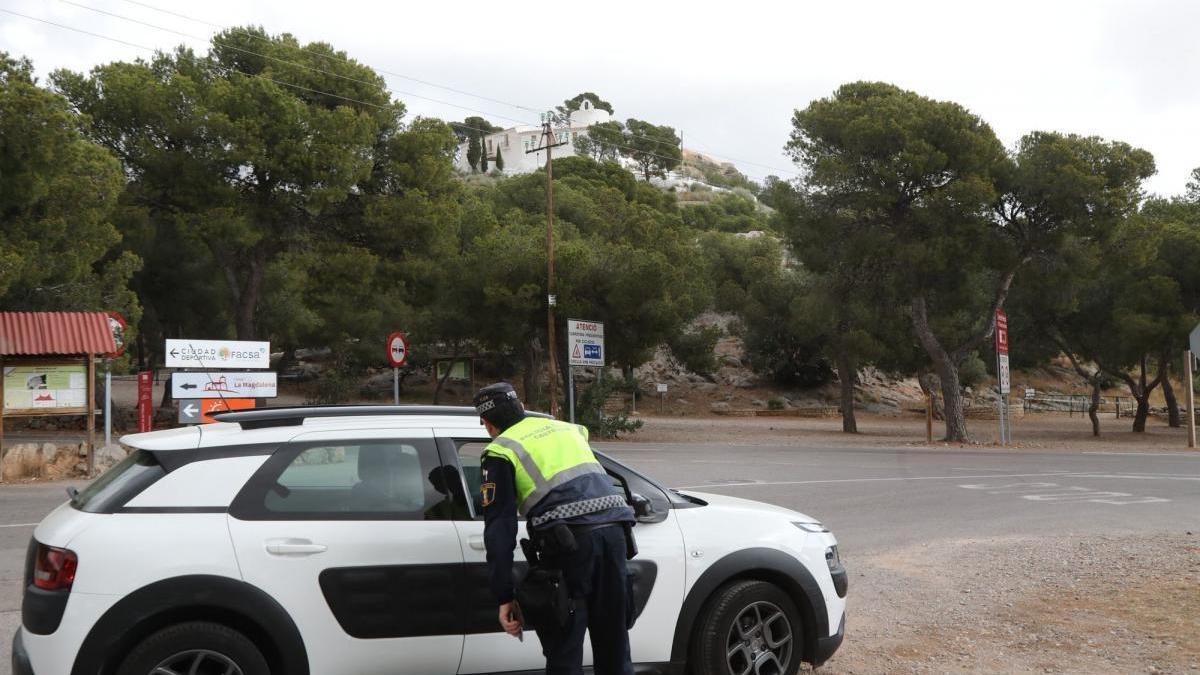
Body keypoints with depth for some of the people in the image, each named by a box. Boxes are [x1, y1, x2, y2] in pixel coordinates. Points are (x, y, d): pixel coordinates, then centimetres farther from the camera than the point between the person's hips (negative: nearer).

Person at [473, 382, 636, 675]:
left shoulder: (501, 452, 7)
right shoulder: (566, 428, 25)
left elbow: (499, 531, 2)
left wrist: (504, 597, 3)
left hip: (570, 542, -6)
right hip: (614, 531, 6)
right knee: (614, 648, 16)